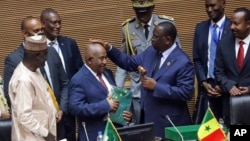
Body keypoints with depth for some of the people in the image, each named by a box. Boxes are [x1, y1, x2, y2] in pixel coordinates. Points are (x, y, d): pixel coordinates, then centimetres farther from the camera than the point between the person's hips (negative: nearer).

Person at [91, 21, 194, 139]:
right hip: (148, 117, 7)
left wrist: (156, 86, -23)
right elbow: (130, 63, 16)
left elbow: (186, 92, -22)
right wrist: (108, 49, 3)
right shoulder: (151, 51, 6)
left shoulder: (183, 63, -18)